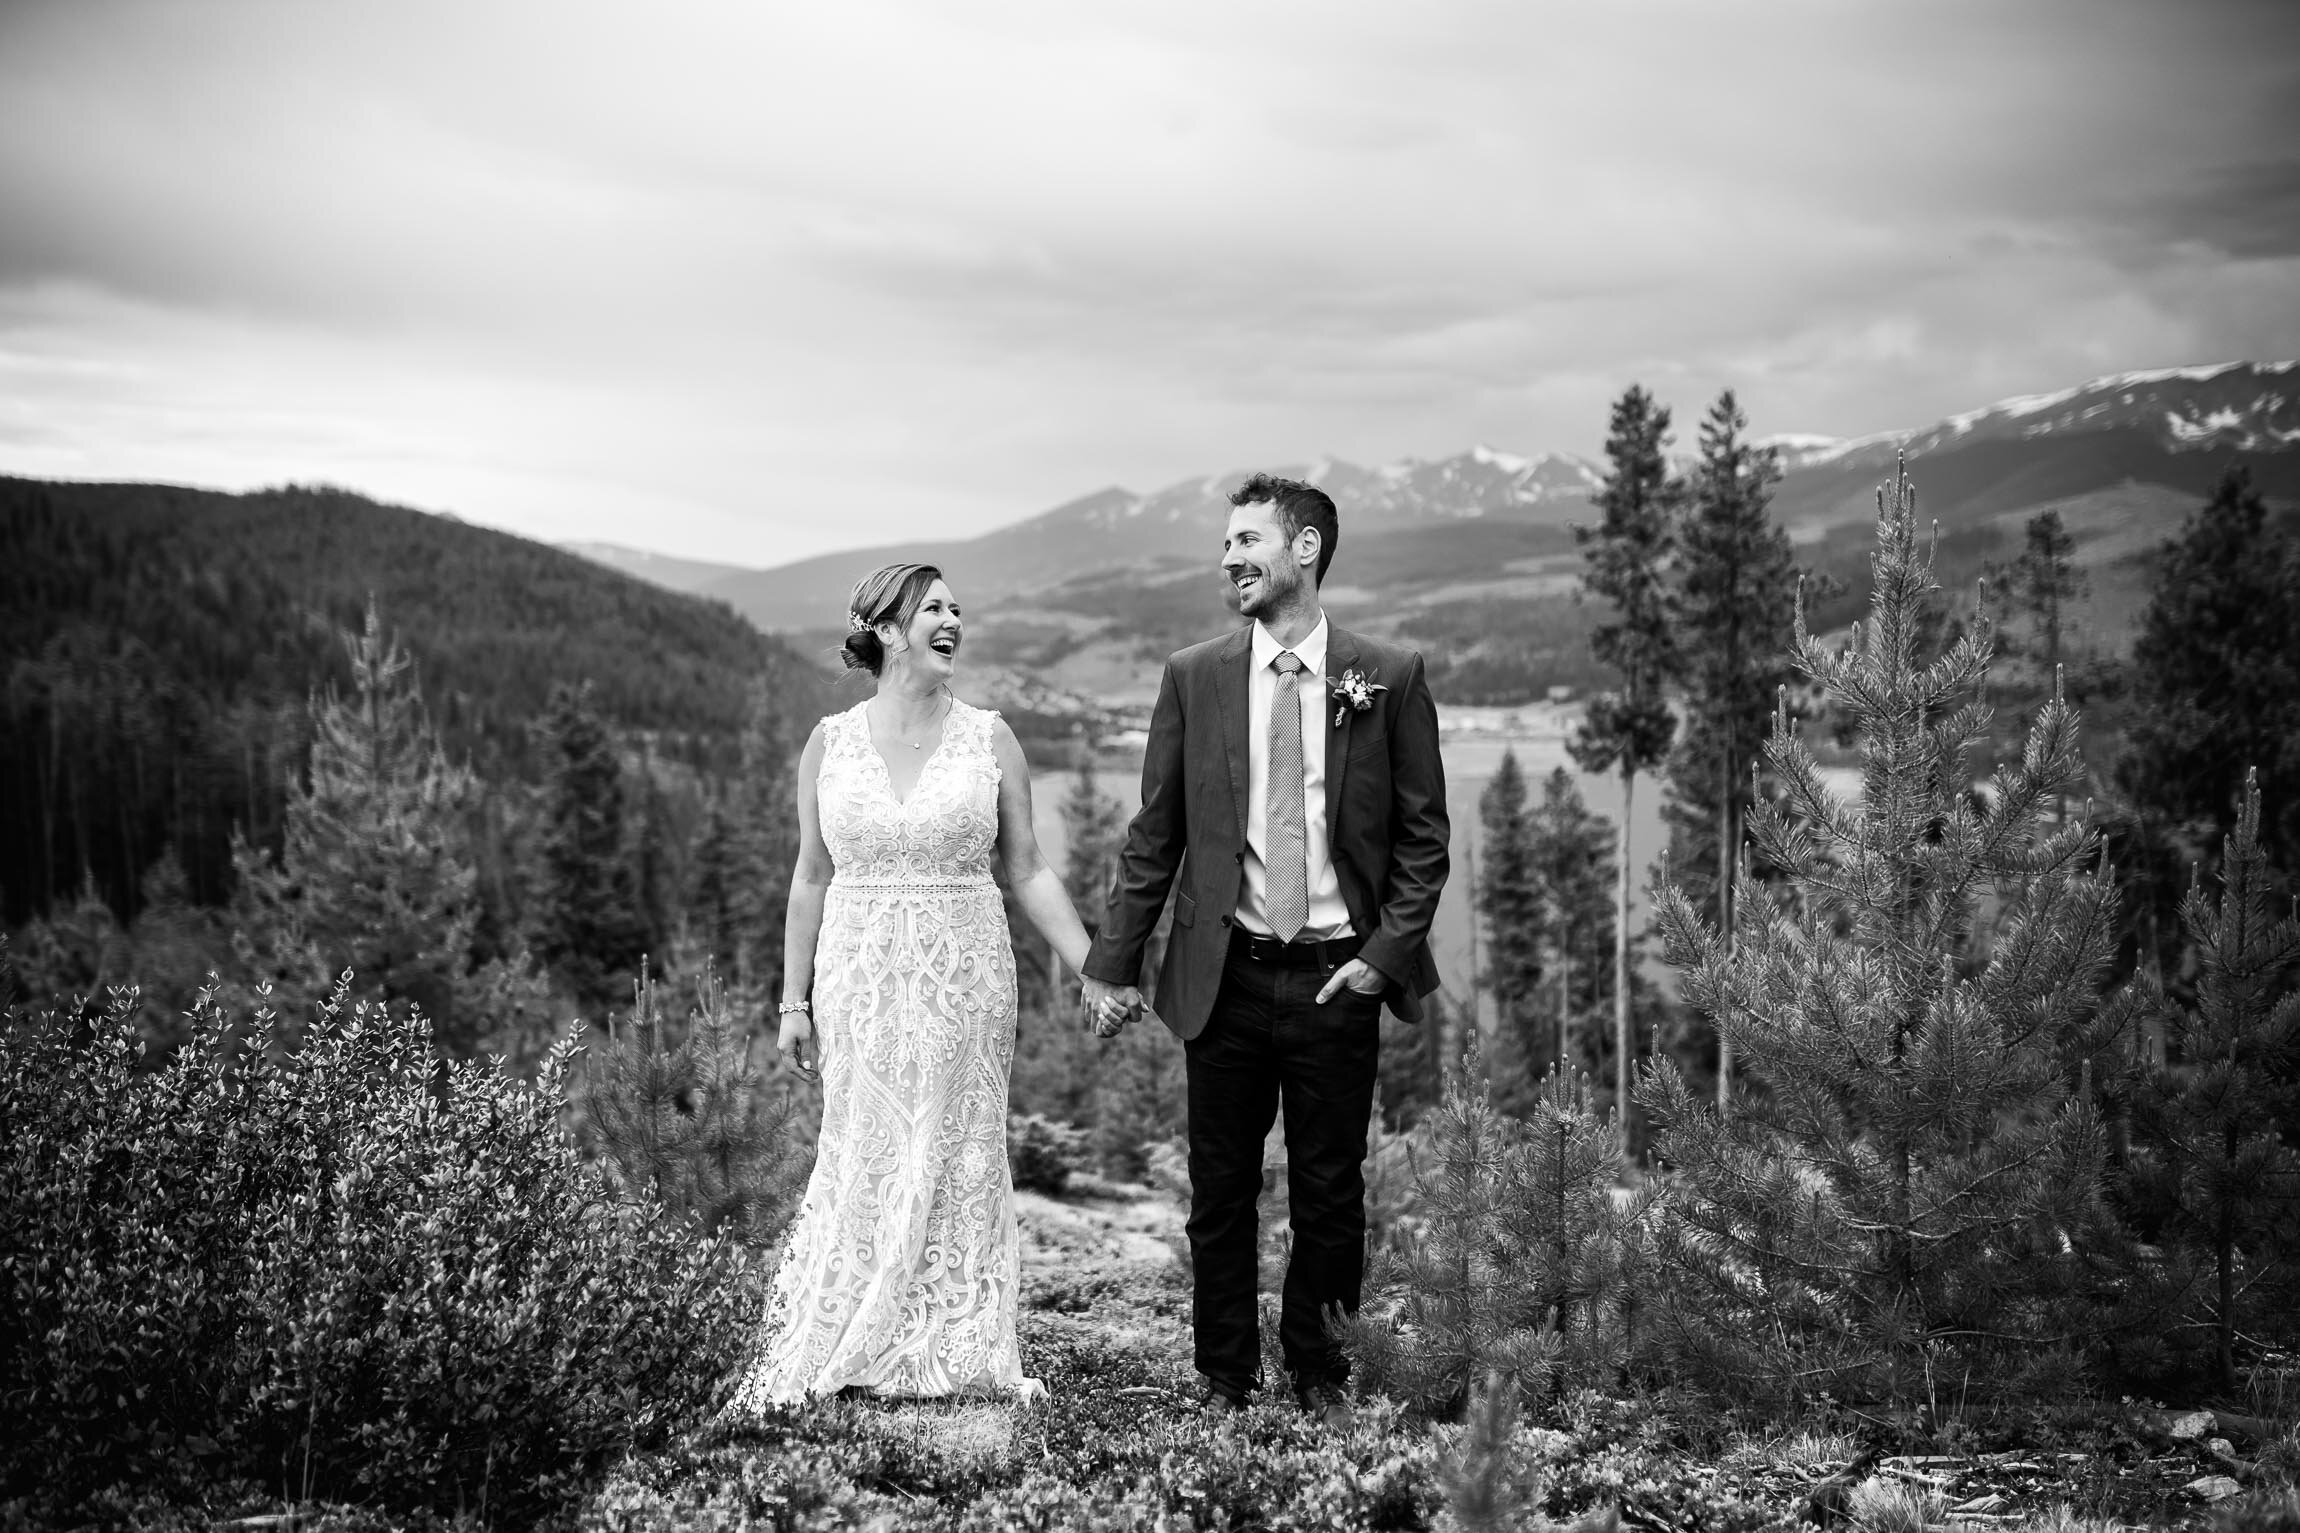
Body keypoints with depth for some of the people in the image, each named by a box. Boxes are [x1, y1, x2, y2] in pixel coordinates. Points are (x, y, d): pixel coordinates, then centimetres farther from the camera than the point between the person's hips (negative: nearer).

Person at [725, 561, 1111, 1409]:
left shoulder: (989, 739, 1)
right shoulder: (830, 742, 2)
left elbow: (1028, 871, 4)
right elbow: (811, 878, 7)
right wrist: (794, 1002, 6)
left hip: (965, 978, 0)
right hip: (861, 979, 0)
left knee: (957, 1159, 4)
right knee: (865, 1162, 1)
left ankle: (957, 1353, 14)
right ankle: (831, 1353, 12)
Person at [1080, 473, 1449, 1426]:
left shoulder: (1390, 677, 0)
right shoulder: (1194, 678, 4)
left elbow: (1424, 837, 2)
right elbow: (1154, 837, 6)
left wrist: (1389, 953, -7)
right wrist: (1113, 963, 3)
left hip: (1339, 981, -1)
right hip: (1226, 979, 1)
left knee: (1330, 1194, 8)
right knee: (1221, 1195, 8)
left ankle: (1318, 1375, 26)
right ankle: (1225, 1381, 23)